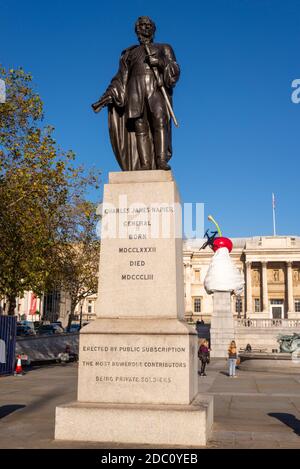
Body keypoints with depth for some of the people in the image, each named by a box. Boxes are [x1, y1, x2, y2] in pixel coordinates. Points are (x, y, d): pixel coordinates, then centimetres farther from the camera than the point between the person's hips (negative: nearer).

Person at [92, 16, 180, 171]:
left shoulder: (164, 49, 23)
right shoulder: (129, 53, 25)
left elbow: (175, 71, 10)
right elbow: (121, 80, 17)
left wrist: (161, 62, -9)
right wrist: (106, 97, 3)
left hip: (157, 89, -1)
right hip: (136, 91, 2)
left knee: (160, 122, -23)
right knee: (140, 127, -14)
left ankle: (161, 162, -33)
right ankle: (145, 166, -23)